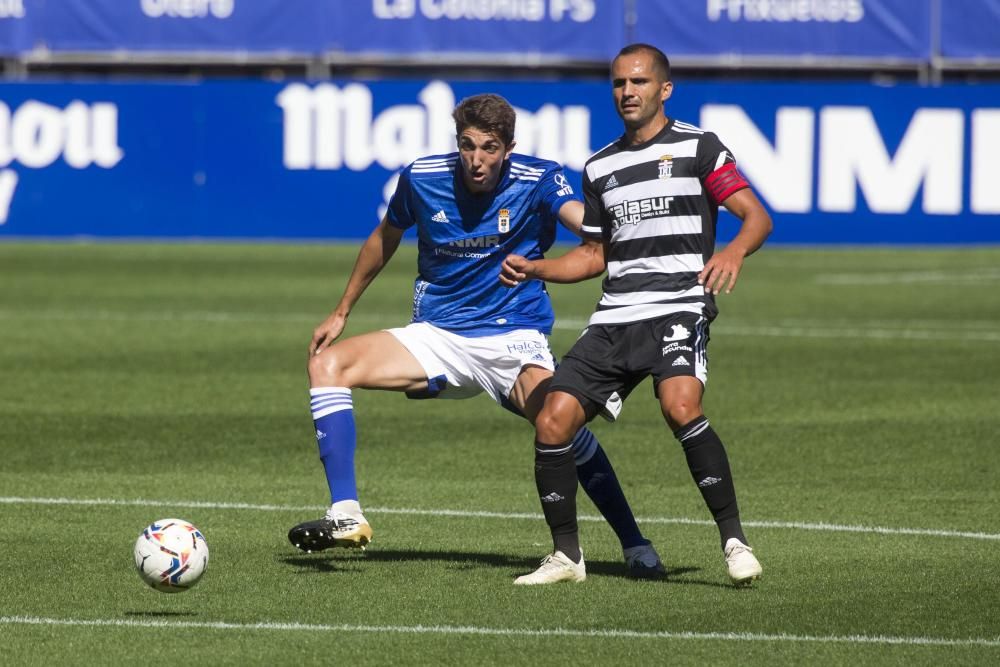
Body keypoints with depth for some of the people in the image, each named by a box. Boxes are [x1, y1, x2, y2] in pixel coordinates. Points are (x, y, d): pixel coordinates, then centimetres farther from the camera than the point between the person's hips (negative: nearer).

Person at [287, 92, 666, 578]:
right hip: (436, 337, 4)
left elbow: (587, 220, -28)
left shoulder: (537, 181, -10)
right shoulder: (422, 178, -2)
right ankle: (346, 516, -19)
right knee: (328, 363, -17)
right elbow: (385, 240, 17)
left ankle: (635, 546, -18)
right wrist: (342, 311, 22)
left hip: (514, 339, -3)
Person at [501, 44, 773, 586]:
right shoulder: (599, 167, 17)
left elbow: (757, 216, -6)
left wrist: (735, 251, -28)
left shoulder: (698, 148, 1)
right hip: (614, 317, 6)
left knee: (680, 407, -31)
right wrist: (534, 268, 9)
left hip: (680, 307, -6)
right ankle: (566, 556, 7)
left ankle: (734, 541, -21)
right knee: (552, 422, -7)